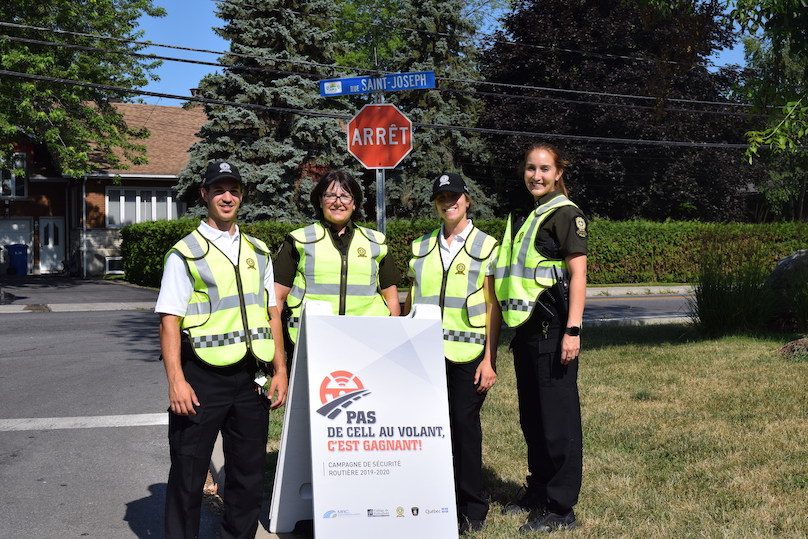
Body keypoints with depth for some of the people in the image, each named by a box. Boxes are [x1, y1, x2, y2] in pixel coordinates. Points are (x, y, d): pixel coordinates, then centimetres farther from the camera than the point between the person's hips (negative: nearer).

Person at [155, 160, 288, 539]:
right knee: (188, 475, 4)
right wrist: (176, 381, -15)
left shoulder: (258, 252, 14)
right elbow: (169, 321, -6)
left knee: (249, 475, 12)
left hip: (250, 379, 5)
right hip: (202, 378, -4)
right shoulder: (185, 253, -1)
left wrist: (279, 370, 9)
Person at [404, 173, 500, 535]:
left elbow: (493, 308, -1)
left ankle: (472, 508, 14)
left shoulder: (486, 246, 2)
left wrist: (490, 359, -7)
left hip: (467, 354, -3)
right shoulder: (421, 247, 13)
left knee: (464, 425, 1)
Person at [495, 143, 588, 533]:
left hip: (552, 327, -8)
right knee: (531, 415, 15)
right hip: (525, 326, 8)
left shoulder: (565, 213, -7)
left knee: (557, 416, -2)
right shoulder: (522, 215, 16)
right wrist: (512, 329, 18)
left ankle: (560, 508, 6)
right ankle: (537, 492, 28)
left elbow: (578, 273, -12)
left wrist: (572, 330, -19)